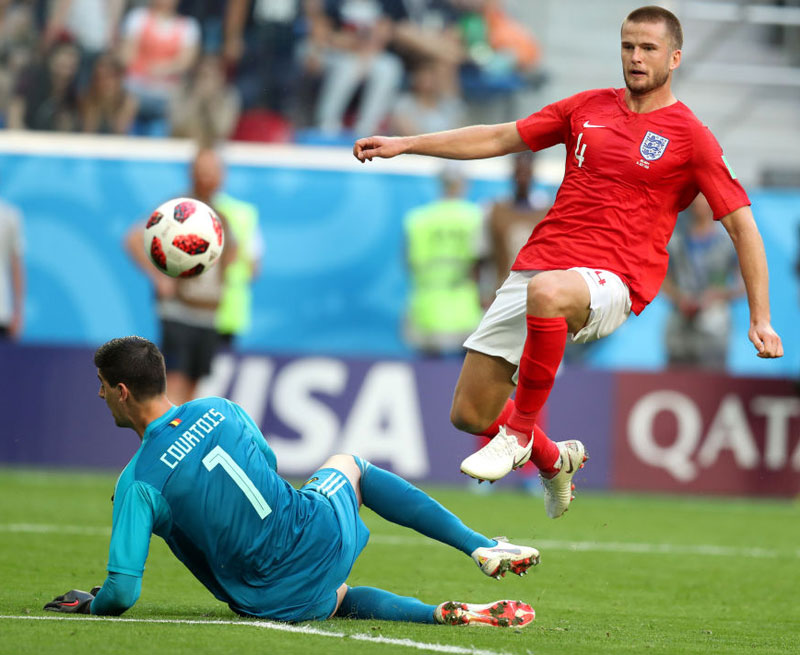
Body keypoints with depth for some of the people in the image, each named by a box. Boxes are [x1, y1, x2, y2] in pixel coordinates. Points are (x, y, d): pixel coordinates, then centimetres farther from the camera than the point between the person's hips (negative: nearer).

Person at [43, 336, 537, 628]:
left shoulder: (137, 484, -14)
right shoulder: (218, 410, 0)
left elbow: (123, 591, -19)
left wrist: (91, 604, 4)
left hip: (281, 599, -3)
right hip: (325, 535, 3)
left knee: (338, 601, 34)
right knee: (349, 463, 37)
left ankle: (447, 614, 2)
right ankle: (481, 546, 27)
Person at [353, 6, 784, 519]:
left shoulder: (691, 137, 2)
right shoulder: (590, 107, 15)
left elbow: (742, 226, 1)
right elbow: (500, 138, 22)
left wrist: (760, 320, -6)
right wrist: (405, 144, 17)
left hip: (613, 281, -6)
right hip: (539, 265, 6)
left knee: (547, 291, -43)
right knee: (469, 414, 2)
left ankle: (520, 432, -25)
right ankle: (554, 460, 33)